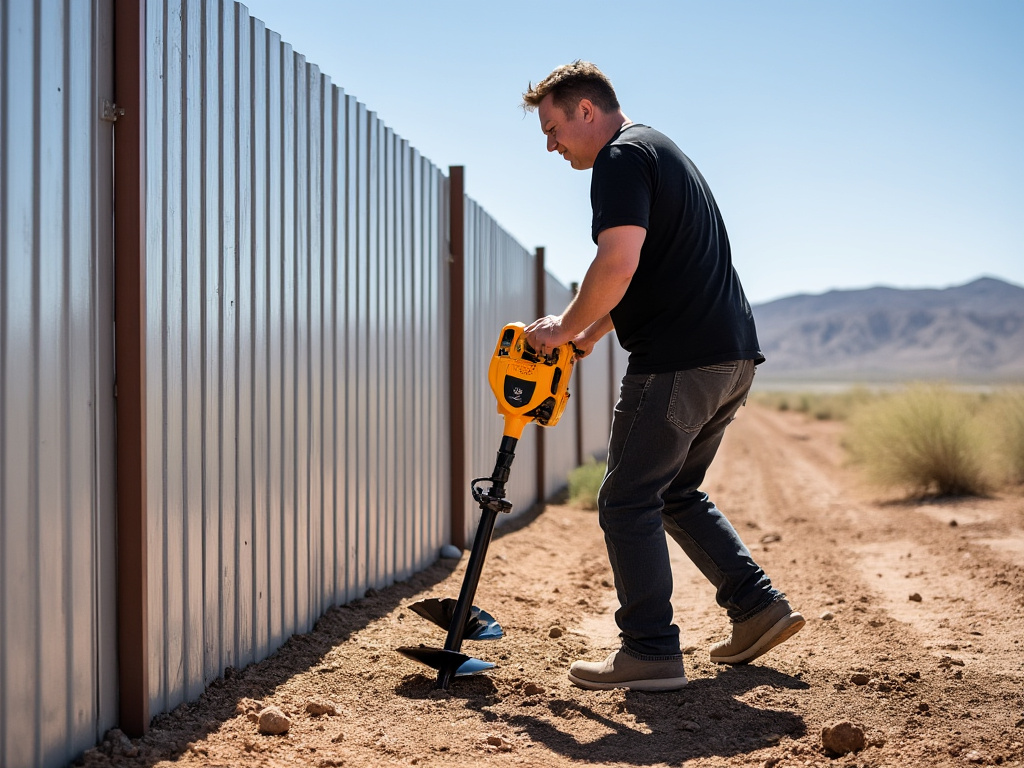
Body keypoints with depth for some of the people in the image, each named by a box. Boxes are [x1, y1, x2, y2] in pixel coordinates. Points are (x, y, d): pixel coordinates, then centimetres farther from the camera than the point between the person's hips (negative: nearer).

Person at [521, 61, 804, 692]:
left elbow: (618, 265, -24)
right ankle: (759, 606, 17)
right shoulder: (661, 153, 23)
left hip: (681, 361, -10)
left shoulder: (623, 159, -9)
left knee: (628, 502, -1)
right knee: (675, 494, 20)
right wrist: (588, 335, 24)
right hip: (732, 355, 10)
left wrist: (566, 327, -10)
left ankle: (651, 653, 1)